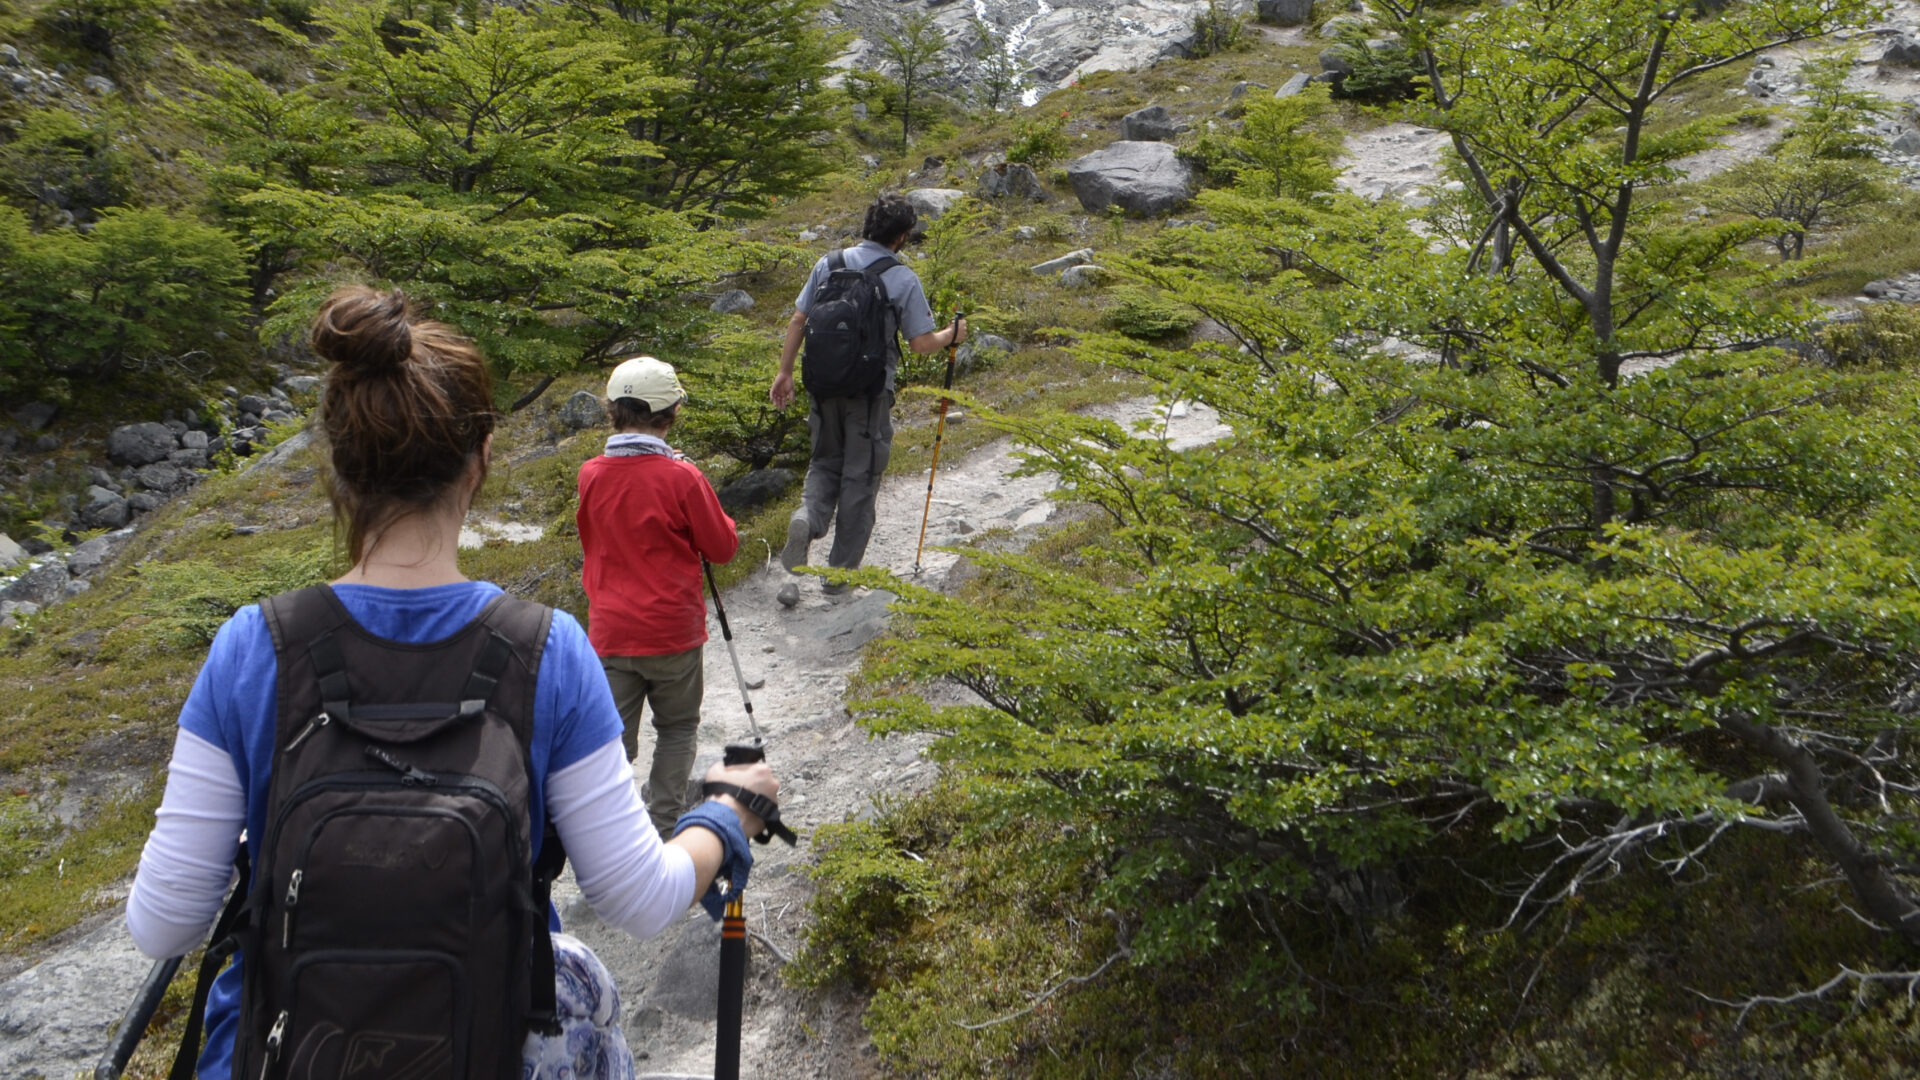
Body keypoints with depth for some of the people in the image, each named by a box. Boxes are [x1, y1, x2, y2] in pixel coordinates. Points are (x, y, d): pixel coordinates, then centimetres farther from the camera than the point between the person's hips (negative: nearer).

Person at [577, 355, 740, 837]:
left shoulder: (590, 475, -3)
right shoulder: (682, 478, -15)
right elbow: (723, 547, -5)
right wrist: (713, 514, 13)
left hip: (609, 632, 2)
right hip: (672, 632, -2)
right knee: (677, 729, 19)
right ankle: (664, 824, 20)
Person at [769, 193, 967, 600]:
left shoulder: (828, 264, 2)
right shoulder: (903, 280, -10)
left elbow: (797, 322, 4)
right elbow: (922, 344, -10)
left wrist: (785, 372, 12)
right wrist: (952, 334, 10)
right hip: (870, 391, -3)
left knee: (825, 462, 20)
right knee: (860, 477, 8)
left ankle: (807, 517, -11)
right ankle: (841, 571, 15)